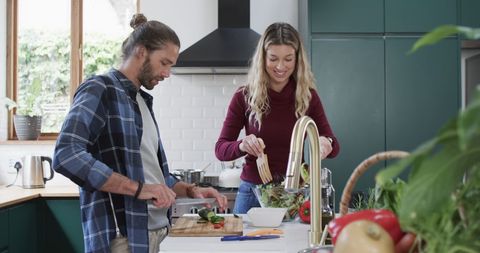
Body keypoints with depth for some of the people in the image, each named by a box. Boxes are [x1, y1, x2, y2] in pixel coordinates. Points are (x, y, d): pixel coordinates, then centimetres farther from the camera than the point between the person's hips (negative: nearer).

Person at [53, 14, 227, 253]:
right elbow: (67, 155, -24)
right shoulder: (99, 90, -9)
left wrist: (190, 190, 7)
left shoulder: (142, 101, 17)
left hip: (156, 232, 8)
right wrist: (139, 188, -24)